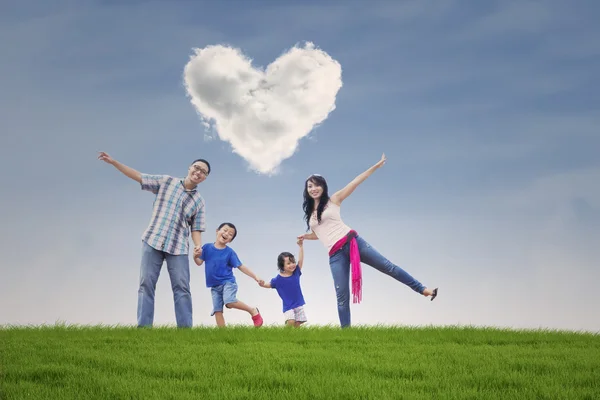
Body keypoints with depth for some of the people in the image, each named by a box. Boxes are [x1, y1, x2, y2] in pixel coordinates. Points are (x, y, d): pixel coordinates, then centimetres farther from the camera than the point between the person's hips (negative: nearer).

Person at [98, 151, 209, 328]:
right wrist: (113, 161, 4)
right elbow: (138, 176, 10)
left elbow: (196, 229, 7)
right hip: (153, 241, -1)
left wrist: (198, 248, -13)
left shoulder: (198, 202, 11)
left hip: (178, 247, 1)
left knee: (182, 287, -7)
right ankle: (143, 327, -9)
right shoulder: (166, 181, 9)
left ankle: (185, 328, -11)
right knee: (147, 284, -6)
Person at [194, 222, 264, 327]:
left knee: (229, 302, -28)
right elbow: (199, 262, 2)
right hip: (214, 287, 4)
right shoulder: (207, 247, 0)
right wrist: (196, 256, -21)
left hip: (228, 283, -4)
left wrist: (255, 277, -7)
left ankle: (253, 311, -9)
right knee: (217, 310, -3)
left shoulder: (230, 252, -6)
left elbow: (240, 267, -2)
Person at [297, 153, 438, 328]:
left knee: (387, 266, -2)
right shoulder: (310, 214, 19)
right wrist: (306, 236, 14)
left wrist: (376, 166, 3)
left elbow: (356, 182, 5)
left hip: (351, 241, -3)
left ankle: (422, 289, 7)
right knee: (341, 296, -5)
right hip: (335, 255, 3)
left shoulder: (333, 200, 7)